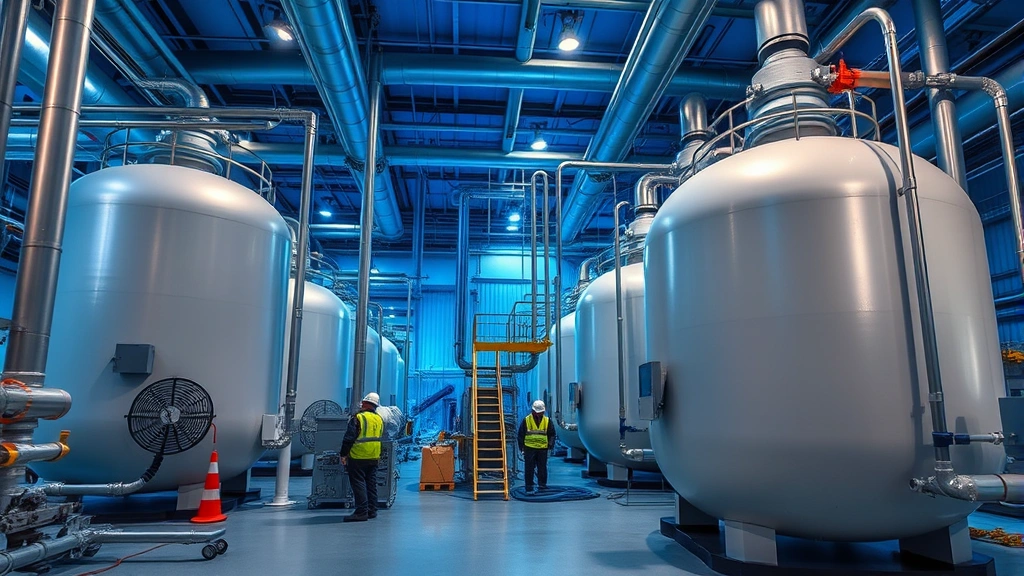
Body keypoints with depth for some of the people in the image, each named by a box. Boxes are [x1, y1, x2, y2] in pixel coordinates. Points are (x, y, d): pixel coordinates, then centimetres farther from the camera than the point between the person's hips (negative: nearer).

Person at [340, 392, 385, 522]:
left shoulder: (358, 418, -13)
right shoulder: (379, 419, 9)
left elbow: (349, 438, -15)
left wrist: (343, 454, -7)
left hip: (358, 457, -7)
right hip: (374, 458, 7)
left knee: (358, 483, -3)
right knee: (371, 483, 14)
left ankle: (362, 512, -7)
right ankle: (372, 510, 18)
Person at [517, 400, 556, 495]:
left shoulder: (547, 421, 5)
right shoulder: (526, 420, -1)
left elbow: (552, 434, 12)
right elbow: (521, 435, 4)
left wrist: (551, 445, 0)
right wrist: (522, 448, 3)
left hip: (543, 449, 2)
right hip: (529, 448, -2)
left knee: (542, 468, 7)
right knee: (529, 469, 0)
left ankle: (542, 484, 24)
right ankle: (529, 488, 6)